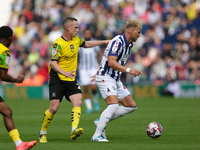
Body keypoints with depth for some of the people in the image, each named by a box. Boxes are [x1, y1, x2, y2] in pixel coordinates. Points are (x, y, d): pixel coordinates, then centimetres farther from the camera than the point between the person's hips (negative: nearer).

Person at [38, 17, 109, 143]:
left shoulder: (76, 39, 9)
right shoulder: (59, 44, -15)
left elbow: (86, 44, 31)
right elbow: (53, 63, -20)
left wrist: (103, 42, 32)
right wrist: (64, 73, -35)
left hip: (72, 80, 6)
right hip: (57, 79, -6)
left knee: (78, 102, -17)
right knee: (54, 107, -10)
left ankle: (74, 130, -31)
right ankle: (43, 133, 10)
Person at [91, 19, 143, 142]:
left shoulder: (129, 44, 13)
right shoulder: (118, 41, -17)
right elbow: (111, 62, -26)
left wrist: (100, 73, 28)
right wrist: (128, 70, -31)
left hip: (116, 79, 10)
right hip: (106, 78, -10)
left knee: (132, 106, 7)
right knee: (114, 105, -26)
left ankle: (102, 121, 11)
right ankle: (97, 135, -22)